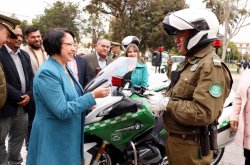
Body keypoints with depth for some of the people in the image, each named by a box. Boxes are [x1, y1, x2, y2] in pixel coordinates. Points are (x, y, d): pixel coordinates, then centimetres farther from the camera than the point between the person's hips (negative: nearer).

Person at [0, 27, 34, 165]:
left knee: (18, 138, 20)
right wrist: (19, 97, -17)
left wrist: (29, 95, -6)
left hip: (23, 105, 7)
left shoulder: (24, 55, 12)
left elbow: (31, 77, 10)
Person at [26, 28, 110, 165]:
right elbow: (62, 111, -26)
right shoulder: (47, 73, -21)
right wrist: (93, 95, -24)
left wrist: (87, 103, 1)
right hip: (53, 139, -9)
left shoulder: (65, 69, 8)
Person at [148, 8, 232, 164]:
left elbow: (204, 113, -31)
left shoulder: (211, 66, -22)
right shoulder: (190, 61, 11)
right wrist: (162, 97, 1)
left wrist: (166, 104, -25)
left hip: (189, 145, -9)